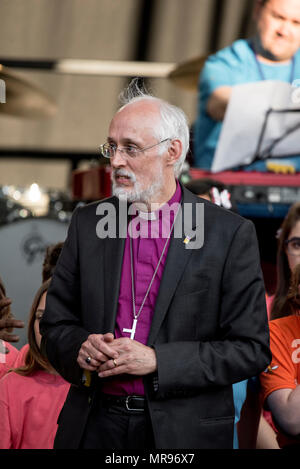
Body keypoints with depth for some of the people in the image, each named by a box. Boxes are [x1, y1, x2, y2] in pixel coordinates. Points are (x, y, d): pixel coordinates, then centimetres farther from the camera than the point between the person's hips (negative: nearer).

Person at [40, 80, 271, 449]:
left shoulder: (231, 234, -6)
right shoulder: (87, 223, 6)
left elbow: (251, 348, -8)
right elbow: (55, 325, 10)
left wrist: (156, 361, -17)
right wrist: (79, 349, -12)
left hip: (184, 432, -3)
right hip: (93, 428, 3)